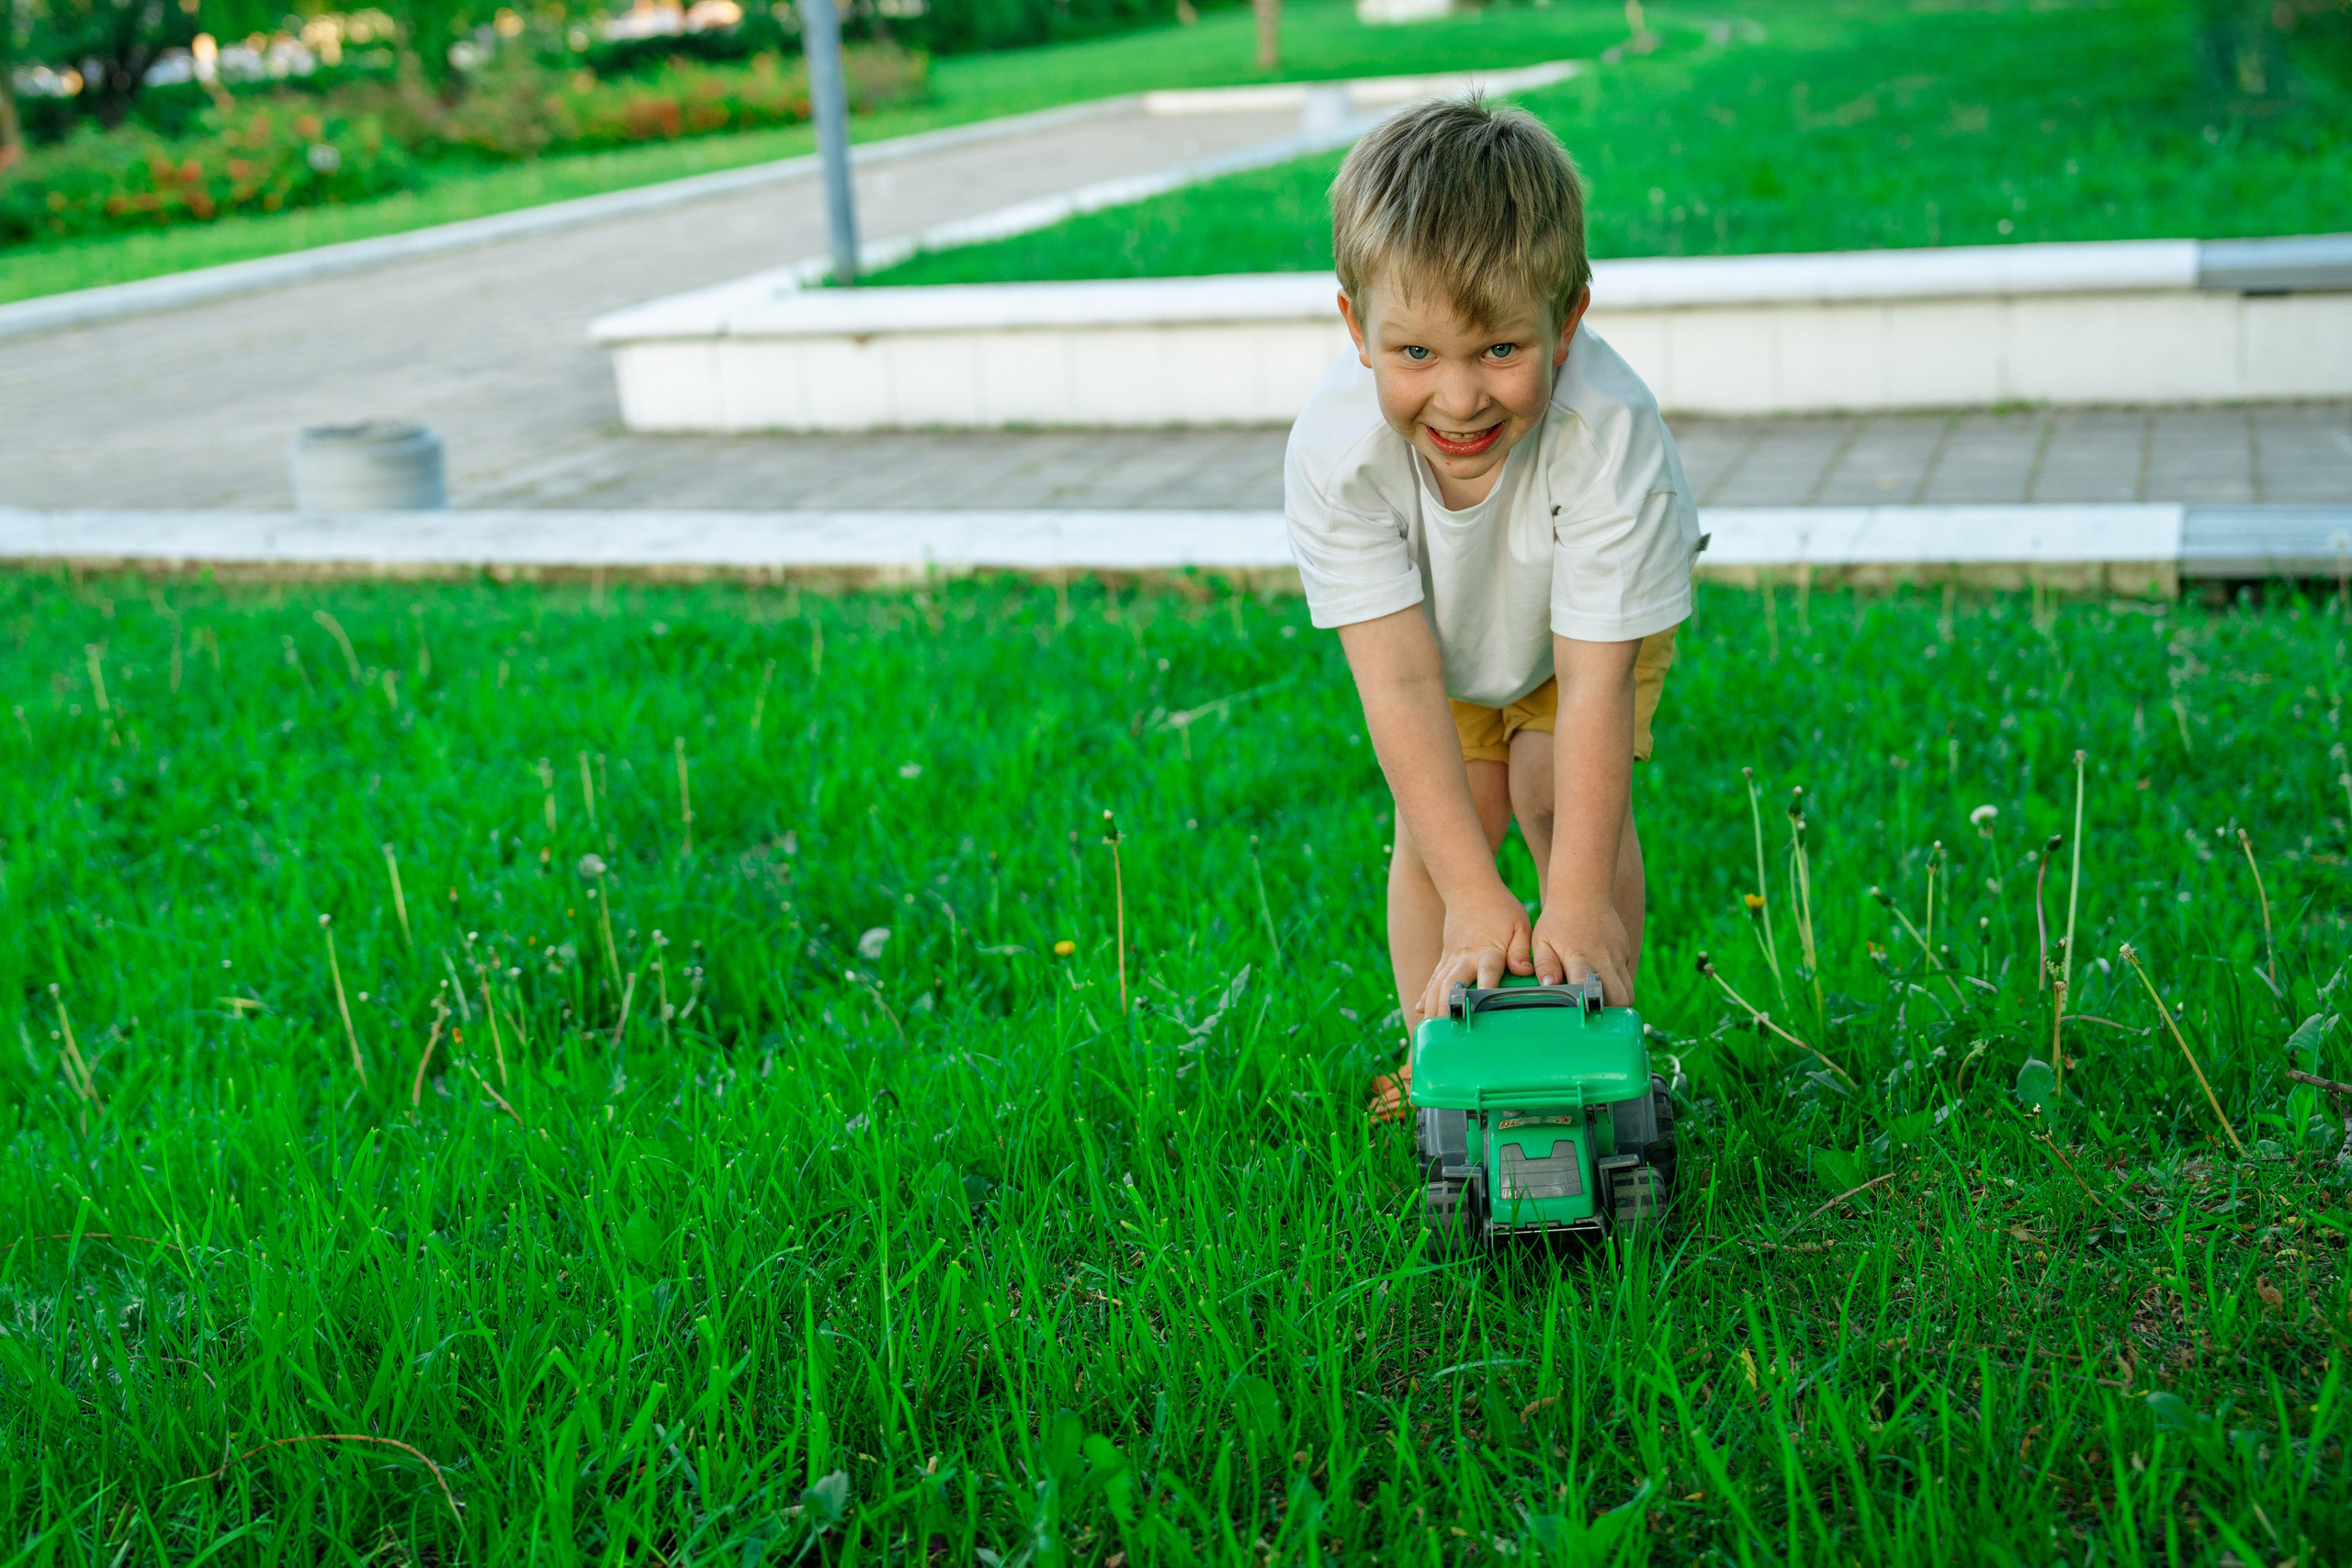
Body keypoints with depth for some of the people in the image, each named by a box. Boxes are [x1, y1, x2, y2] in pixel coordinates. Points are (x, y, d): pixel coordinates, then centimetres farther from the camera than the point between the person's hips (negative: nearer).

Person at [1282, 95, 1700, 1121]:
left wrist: (1578, 903, -38)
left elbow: (1596, 687, -39)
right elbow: (1402, 681, -36)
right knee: (1433, 826, -7)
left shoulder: (1607, 435, -44)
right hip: (1440, 625, 2)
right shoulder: (1334, 453, -39)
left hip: (1594, 613, -2)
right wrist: (1475, 898, -38)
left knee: (1566, 796, -17)